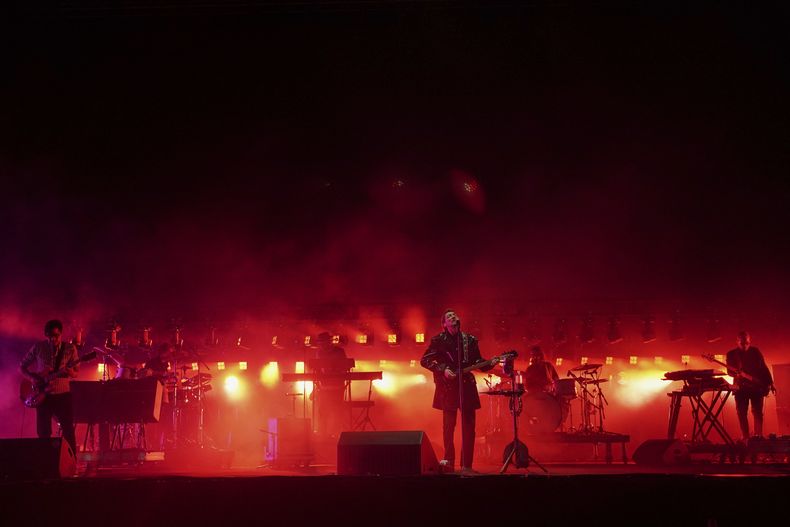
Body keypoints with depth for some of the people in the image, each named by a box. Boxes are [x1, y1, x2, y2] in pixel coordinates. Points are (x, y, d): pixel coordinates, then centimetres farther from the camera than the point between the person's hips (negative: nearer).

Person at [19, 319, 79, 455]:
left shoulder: (70, 348, -2)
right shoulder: (38, 347, -1)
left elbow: (76, 371, 3)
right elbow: (22, 367, 7)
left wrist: (71, 372, -21)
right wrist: (32, 377, -12)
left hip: (63, 394, -1)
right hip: (43, 395, 1)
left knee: (68, 431, -2)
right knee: (43, 432, 4)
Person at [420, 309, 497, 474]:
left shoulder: (470, 340, 10)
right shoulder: (438, 341, 0)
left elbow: (477, 362, 13)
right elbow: (424, 360, -3)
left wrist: (490, 363, -6)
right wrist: (443, 369, -14)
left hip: (467, 385, 3)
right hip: (448, 387, -3)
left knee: (469, 426, -1)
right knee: (449, 425, -1)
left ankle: (466, 465, 4)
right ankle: (448, 461, 10)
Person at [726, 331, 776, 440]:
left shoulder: (755, 351, 7)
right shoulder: (731, 354, 5)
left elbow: (764, 368, 8)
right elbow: (729, 370, 1)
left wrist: (770, 383, 2)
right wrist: (737, 374, -22)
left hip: (757, 386, 0)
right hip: (740, 386, 0)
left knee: (757, 412, -6)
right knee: (742, 413, -5)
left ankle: (758, 437, -4)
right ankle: (745, 438, -2)